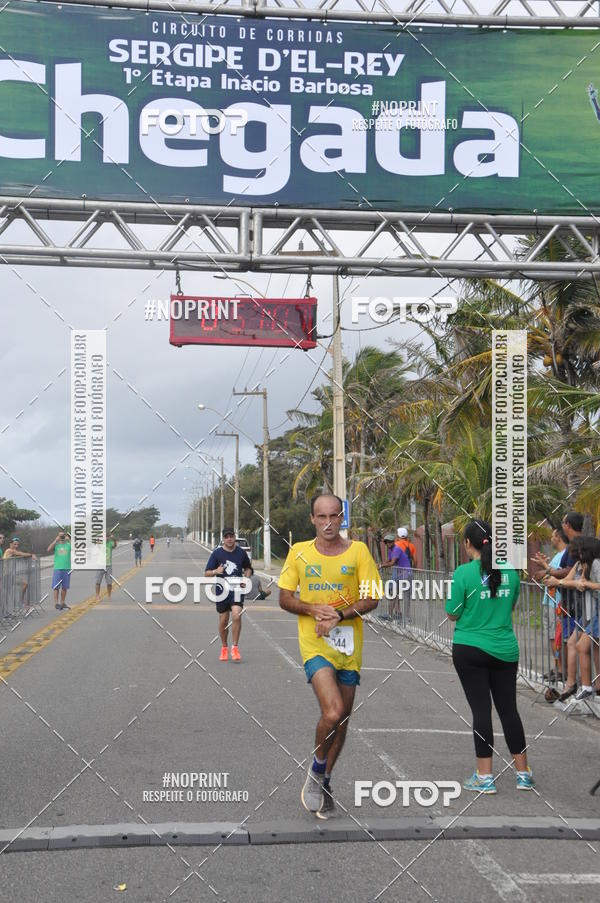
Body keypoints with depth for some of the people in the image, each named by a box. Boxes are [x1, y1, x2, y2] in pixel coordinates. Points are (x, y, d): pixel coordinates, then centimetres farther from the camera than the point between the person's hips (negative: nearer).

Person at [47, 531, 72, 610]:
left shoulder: (68, 544, 8)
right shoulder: (56, 545, 6)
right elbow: (49, 549, -12)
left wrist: (69, 540, -12)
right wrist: (56, 540, -13)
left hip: (67, 568, 2)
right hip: (57, 568, -2)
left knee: (64, 587, 8)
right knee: (56, 587, -5)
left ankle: (63, 603, 16)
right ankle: (56, 603, -5)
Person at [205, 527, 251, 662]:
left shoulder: (241, 552, 2)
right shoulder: (216, 553, -3)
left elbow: (248, 568, 20)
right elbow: (207, 573, -1)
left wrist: (246, 578, 1)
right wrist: (216, 571, -22)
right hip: (222, 590, 0)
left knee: (236, 616, -17)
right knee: (223, 620, 8)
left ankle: (235, 647, -3)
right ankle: (224, 648, 28)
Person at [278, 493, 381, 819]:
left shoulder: (358, 551, 0)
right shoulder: (298, 552, 2)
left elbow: (372, 598, -1)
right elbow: (284, 598, 6)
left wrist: (340, 615, -16)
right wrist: (314, 610, -13)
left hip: (349, 644, 2)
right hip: (314, 644, -2)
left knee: (341, 718, 10)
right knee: (333, 713, -20)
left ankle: (323, 782, 31)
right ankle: (316, 771, 7)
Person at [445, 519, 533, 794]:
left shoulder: (464, 572, -14)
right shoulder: (509, 571, 0)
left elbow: (453, 614, -9)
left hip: (470, 650, -4)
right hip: (505, 650, 4)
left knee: (481, 710, 2)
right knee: (509, 709, 12)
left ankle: (485, 777, 7)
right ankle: (523, 773, 20)